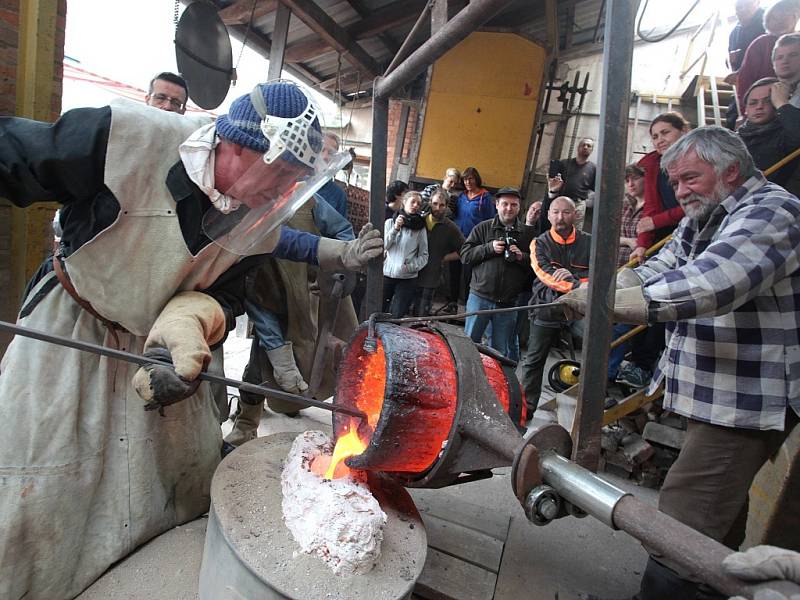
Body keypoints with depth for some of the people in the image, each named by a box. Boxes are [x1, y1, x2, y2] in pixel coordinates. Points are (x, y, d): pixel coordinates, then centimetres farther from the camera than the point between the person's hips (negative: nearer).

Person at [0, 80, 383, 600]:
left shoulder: (262, 225, -14)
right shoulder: (124, 138, -27)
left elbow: (223, 292, -8)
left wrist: (184, 338, -28)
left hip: (163, 338, 4)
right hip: (69, 325, -3)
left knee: (192, 478, 10)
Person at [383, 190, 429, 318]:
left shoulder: (420, 228, -1)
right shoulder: (390, 222, 3)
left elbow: (424, 256, -2)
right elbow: (383, 246, -3)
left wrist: (410, 267, -16)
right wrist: (395, 229, -13)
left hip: (408, 278, -1)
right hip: (387, 274, 1)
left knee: (397, 315, -1)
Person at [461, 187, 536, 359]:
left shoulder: (528, 233, 5)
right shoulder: (483, 228, 4)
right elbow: (465, 255, -2)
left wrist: (522, 257, -14)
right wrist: (489, 248, -13)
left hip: (508, 302, 1)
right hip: (480, 297, 0)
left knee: (501, 351, 10)